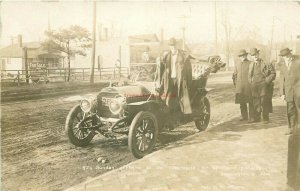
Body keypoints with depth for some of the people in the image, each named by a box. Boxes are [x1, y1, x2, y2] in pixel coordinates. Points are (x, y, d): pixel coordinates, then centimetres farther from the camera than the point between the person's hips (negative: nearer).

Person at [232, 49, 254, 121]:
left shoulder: (250, 64, 1)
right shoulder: (237, 64, 14)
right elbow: (235, 75, 18)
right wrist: (235, 83, 10)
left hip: (249, 86, -4)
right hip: (240, 87, 4)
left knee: (250, 102, -2)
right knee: (242, 102, 8)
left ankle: (251, 116, 6)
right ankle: (244, 116, 19)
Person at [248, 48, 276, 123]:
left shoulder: (264, 63, -4)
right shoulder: (251, 64, 11)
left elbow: (273, 73, 1)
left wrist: (267, 81, -5)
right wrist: (250, 81, 11)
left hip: (262, 85, -4)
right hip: (254, 85, 4)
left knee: (263, 102, -4)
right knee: (255, 102, 7)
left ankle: (266, 118, 5)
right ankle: (256, 118, 15)